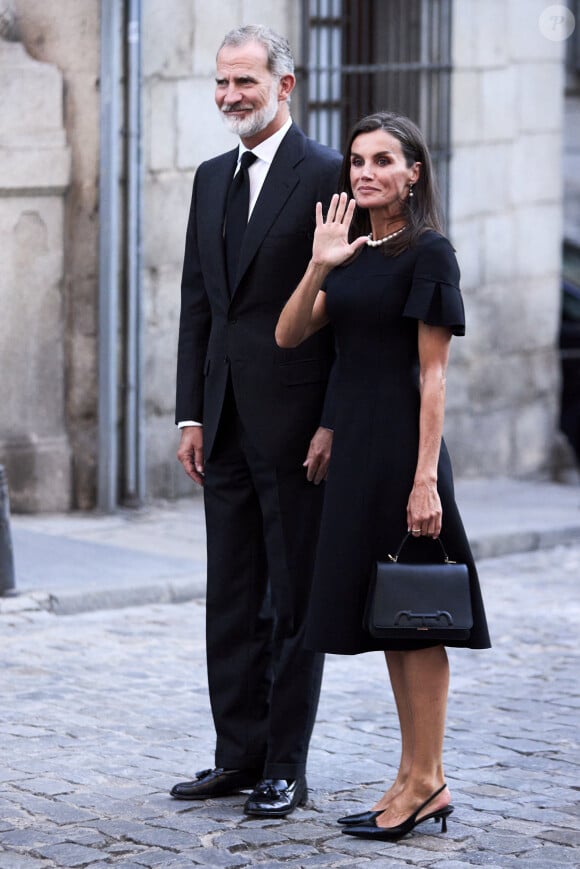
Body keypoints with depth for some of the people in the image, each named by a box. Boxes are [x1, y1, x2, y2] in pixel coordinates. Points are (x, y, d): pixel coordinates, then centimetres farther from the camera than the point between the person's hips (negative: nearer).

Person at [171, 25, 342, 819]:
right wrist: (192, 414, 9)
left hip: (295, 422, -7)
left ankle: (286, 769, 7)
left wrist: (333, 423, -15)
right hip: (226, 422, 7)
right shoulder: (211, 179, 14)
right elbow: (197, 303, 15)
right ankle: (239, 755, 18)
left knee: (294, 598, 1)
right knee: (231, 597, 10)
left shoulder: (327, 177, -8)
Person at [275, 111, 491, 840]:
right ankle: (415, 778, 18)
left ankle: (427, 781, 5)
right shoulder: (353, 253, 13)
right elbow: (288, 335, 5)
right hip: (354, 445, 8)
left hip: (402, 446, -8)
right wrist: (318, 266, -11)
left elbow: (433, 374, -12)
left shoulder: (427, 253, -8)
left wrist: (426, 478, -17)